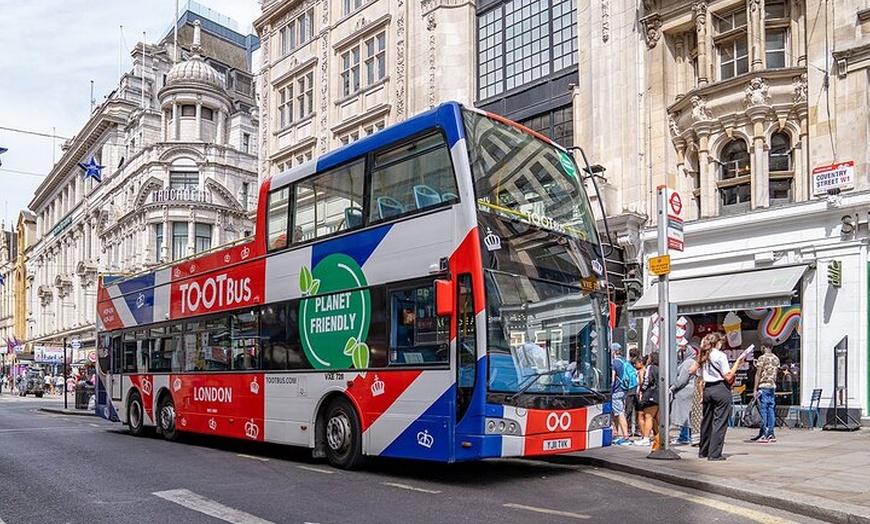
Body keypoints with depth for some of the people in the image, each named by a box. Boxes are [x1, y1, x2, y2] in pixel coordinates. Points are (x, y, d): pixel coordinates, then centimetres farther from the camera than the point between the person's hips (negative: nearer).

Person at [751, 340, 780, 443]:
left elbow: (758, 374, -11)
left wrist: (755, 389, -9)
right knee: (771, 410, 9)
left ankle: (764, 435, -4)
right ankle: (771, 434, 11)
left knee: (763, 411, -4)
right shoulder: (776, 359, 11)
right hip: (772, 386, 6)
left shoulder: (762, 358, -9)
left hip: (763, 386, -6)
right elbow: (776, 373, 16)